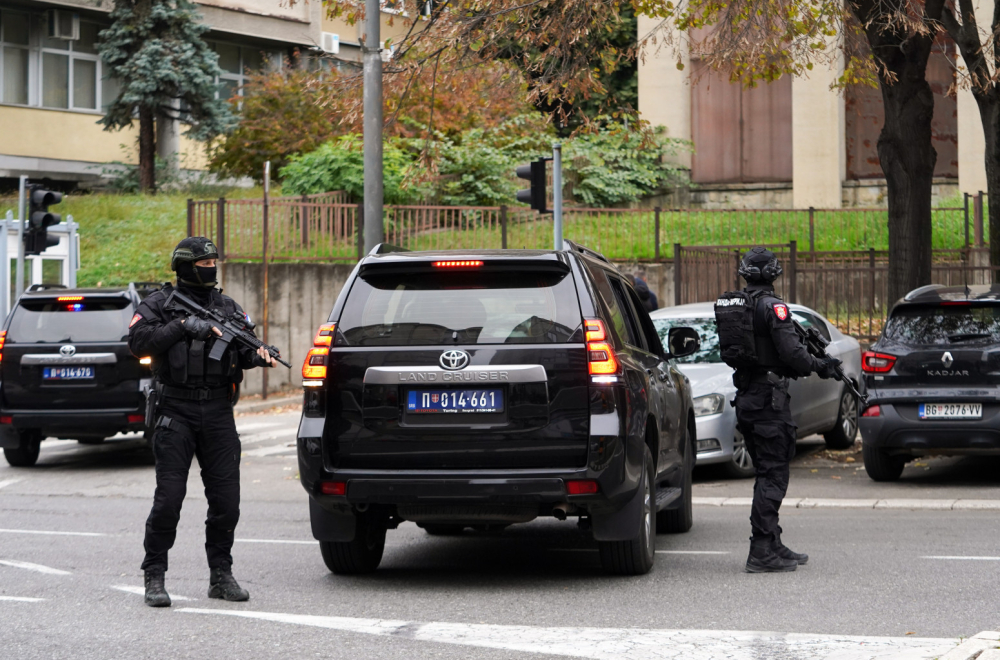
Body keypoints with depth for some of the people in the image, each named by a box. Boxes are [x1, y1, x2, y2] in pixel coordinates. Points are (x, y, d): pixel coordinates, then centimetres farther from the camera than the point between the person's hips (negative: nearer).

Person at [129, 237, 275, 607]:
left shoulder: (228, 307, 15)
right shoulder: (160, 304, 2)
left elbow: (242, 349, 8)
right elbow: (138, 340, -13)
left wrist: (257, 355, -15)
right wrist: (184, 327, -20)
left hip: (218, 412, 4)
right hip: (176, 413, -4)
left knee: (226, 499, 3)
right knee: (169, 497, -7)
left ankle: (221, 574, 14)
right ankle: (154, 576, 2)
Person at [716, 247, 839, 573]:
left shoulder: (730, 307, 10)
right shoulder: (772, 306, -13)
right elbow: (791, 352, -19)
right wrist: (819, 366, 0)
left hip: (745, 397, 8)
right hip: (769, 397, -8)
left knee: (766, 473, 15)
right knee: (773, 475, -5)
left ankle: (772, 545, 20)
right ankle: (762, 552, -9)